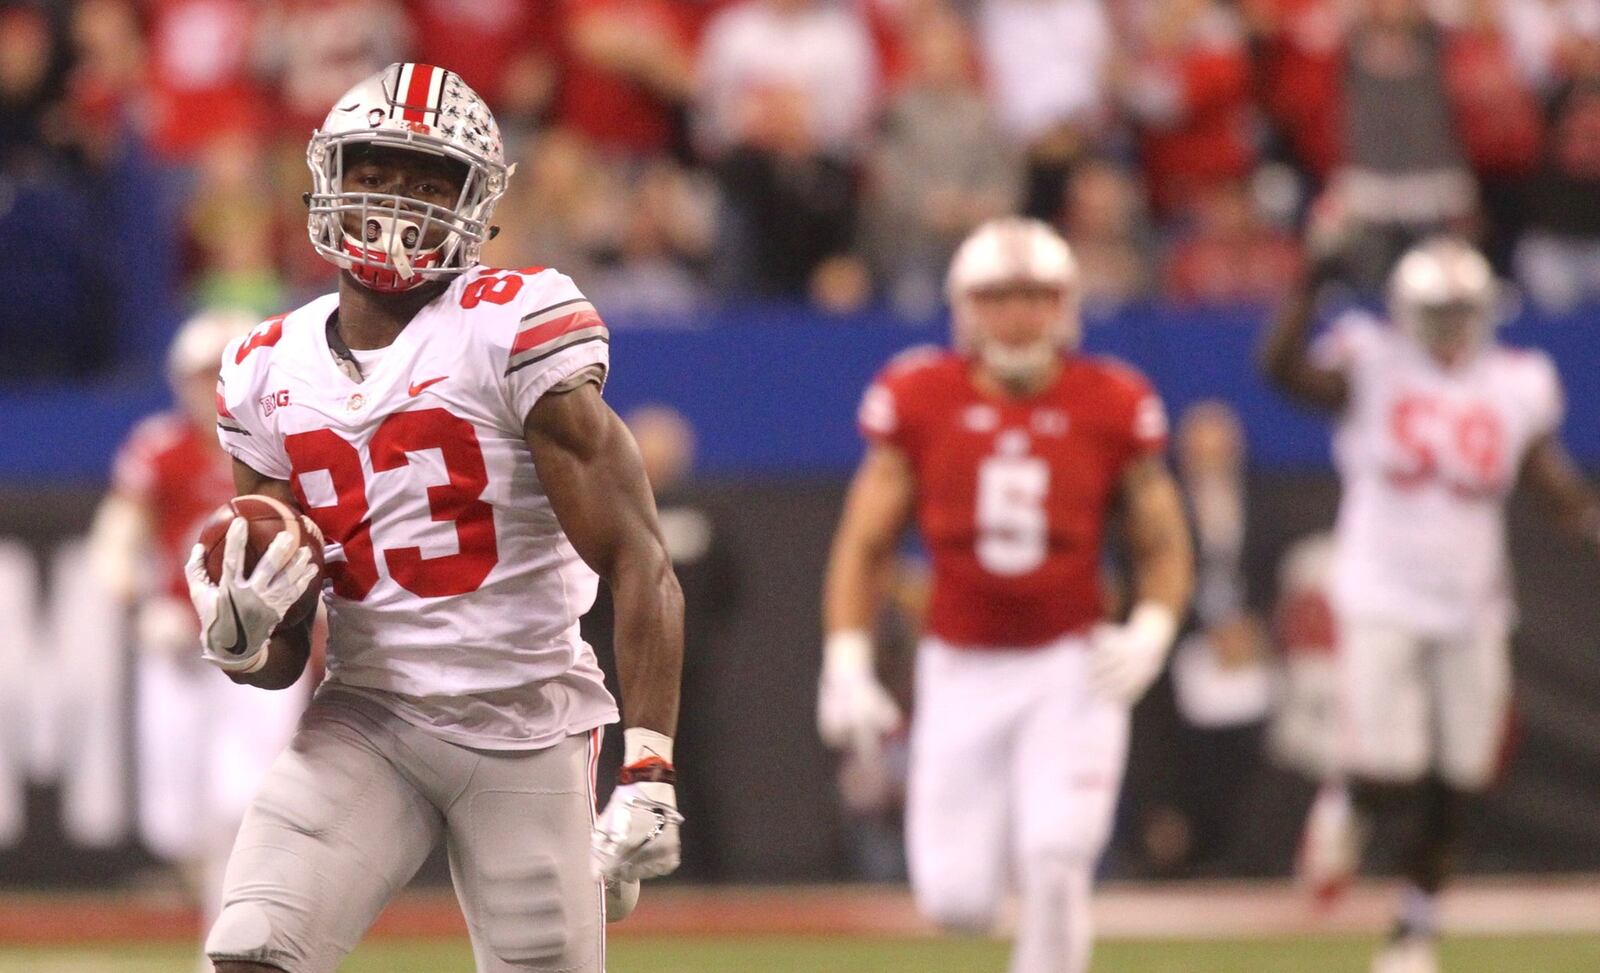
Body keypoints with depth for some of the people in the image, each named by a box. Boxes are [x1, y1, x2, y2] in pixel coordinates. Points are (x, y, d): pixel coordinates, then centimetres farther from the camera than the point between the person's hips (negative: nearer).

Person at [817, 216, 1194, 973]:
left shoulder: (1112, 407, -3)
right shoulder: (919, 401, -3)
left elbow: (1163, 548, 5)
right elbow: (864, 545, 3)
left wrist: (1150, 633, -14)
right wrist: (845, 666, -6)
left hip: (1072, 669, -1)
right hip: (960, 669, 1)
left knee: (1054, 862, -18)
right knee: (955, 899, -2)